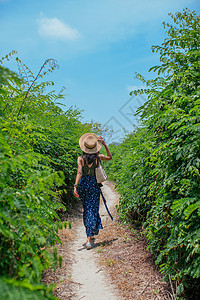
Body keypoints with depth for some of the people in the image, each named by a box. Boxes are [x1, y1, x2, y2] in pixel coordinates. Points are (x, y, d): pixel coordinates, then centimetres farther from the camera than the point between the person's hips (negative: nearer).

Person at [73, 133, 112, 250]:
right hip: (94, 185, -1)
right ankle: (89, 237, -1)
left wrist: (75, 186, -24)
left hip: (84, 185, 1)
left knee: (86, 209, 15)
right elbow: (110, 157, 13)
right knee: (93, 210, 2)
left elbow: (79, 173, -19)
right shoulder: (98, 157, -5)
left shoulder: (81, 159, -8)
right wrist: (105, 144, 11)